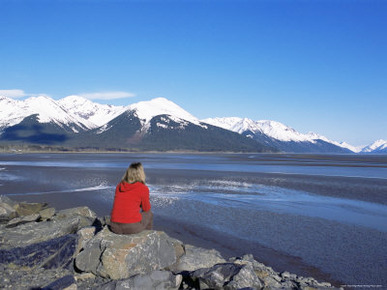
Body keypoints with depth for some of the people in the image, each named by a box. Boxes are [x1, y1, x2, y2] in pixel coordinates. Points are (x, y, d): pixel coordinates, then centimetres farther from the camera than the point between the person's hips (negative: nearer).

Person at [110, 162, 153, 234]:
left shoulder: (119, 186, 9)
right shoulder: (143, 188, -6)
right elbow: (146, 209, 7)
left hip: (115, 227, 5)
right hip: (132, 227, -5)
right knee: (149, 214, 26)